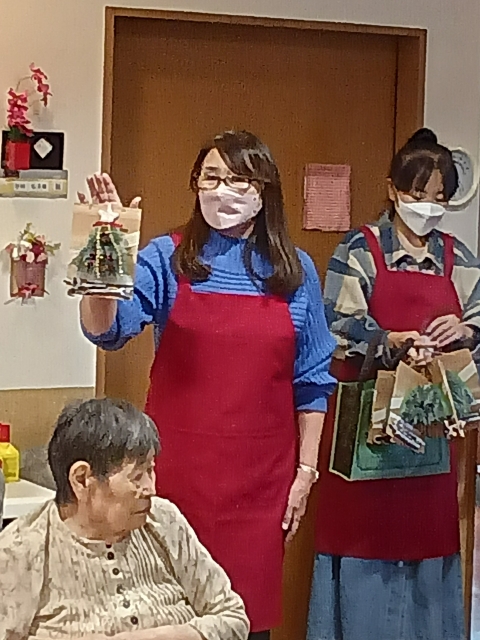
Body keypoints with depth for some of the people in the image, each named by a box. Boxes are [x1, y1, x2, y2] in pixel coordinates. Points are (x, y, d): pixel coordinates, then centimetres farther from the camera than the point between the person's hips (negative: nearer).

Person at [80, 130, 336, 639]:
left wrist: (306, 469, 4)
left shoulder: (295, 271, 5)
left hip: (260, 473, 1)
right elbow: (107, 329, -15)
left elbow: (311, 380, 8)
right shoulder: (168, 259, -1)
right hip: (178, 466, -1)